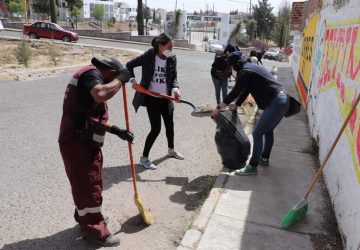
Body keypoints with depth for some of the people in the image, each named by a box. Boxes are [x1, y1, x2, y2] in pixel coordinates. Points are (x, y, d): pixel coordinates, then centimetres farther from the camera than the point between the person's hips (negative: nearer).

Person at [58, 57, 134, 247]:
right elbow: (101, 94, -37)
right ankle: (94, 231, 17)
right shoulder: (91, 73, -12)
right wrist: (120, 80, -20)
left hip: (85, 142, 10)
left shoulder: (91, 77, 20)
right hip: (77, 143, -10)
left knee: (90, 184, 24)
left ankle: (85, 217, 44)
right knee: (89, 187, 2)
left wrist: (117, 130, 16)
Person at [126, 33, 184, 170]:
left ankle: (171, 150, 44)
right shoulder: (148, 56, -14)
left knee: (170, 125, 19)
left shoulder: (172, 59, -4)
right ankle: (144, 158, 10)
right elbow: (129, 65, -1)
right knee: (156, 128, -7)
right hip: (151, 98, -5)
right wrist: (132, 79, -14)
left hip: (166, 98, 5)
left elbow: (174, 77, 5)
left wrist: (175, 89, -14)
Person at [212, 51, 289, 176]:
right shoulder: (252, 67, 19)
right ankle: (264, 158, 39)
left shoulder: (245, 72, -10)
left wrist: (218, 108, -2)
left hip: (276, 103, -10)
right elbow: (245, 90, 25)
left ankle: (252, 167, 1)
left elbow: (234, 93, -10)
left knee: (257, 134, -5)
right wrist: (235, 106, 30)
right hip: (283, 100, 10)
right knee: (268, 130, 24)